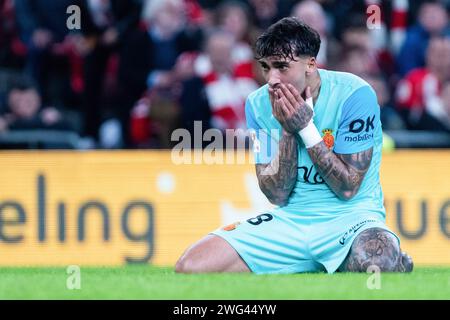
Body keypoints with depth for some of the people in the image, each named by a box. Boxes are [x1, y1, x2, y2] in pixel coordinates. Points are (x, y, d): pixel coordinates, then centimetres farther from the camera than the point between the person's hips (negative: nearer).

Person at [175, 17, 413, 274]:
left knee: (377, 264, -42)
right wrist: (287, 129, -17)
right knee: (190, 267, -14)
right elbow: (277, 195, -5)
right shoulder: (259, 104, -1)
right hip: (290, 219, 4)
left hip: (349, 216, -4)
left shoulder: (355, 95, -14)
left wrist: (306, 127, -20)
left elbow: (347, 188, -15)